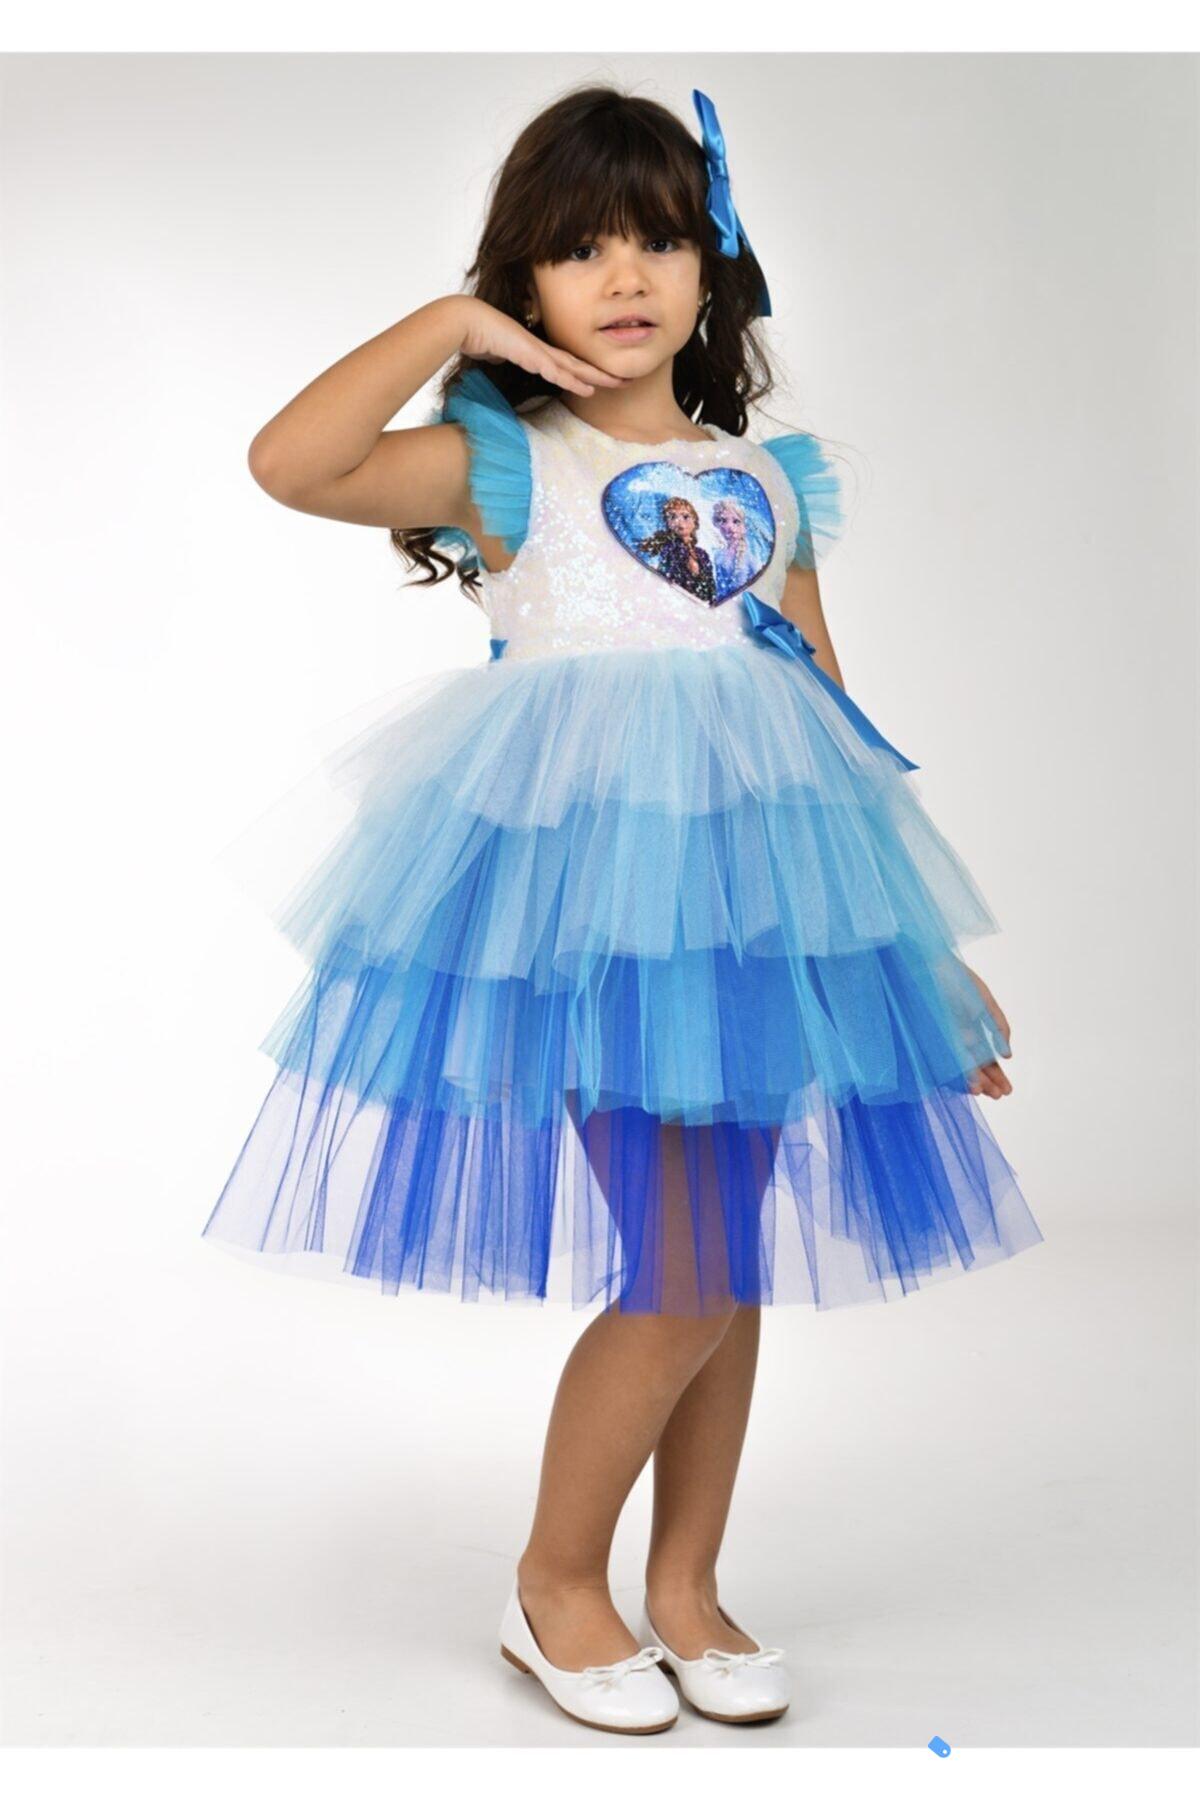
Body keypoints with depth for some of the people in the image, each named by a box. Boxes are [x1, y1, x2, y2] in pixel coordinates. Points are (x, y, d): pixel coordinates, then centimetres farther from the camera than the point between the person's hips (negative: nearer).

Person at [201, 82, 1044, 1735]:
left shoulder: (769, 478, 14)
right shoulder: (505, 466, 0)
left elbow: (832, 717, 16)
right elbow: (289, 463, -18)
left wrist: (929, 958, 15)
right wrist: (449, 327, -9)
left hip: (754, 887, 5)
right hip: (588, 885, -5)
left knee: (735, 1267, 11)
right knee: (681, 1279, -6)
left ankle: (684, 1587, 30)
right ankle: (556, 1583, 19)